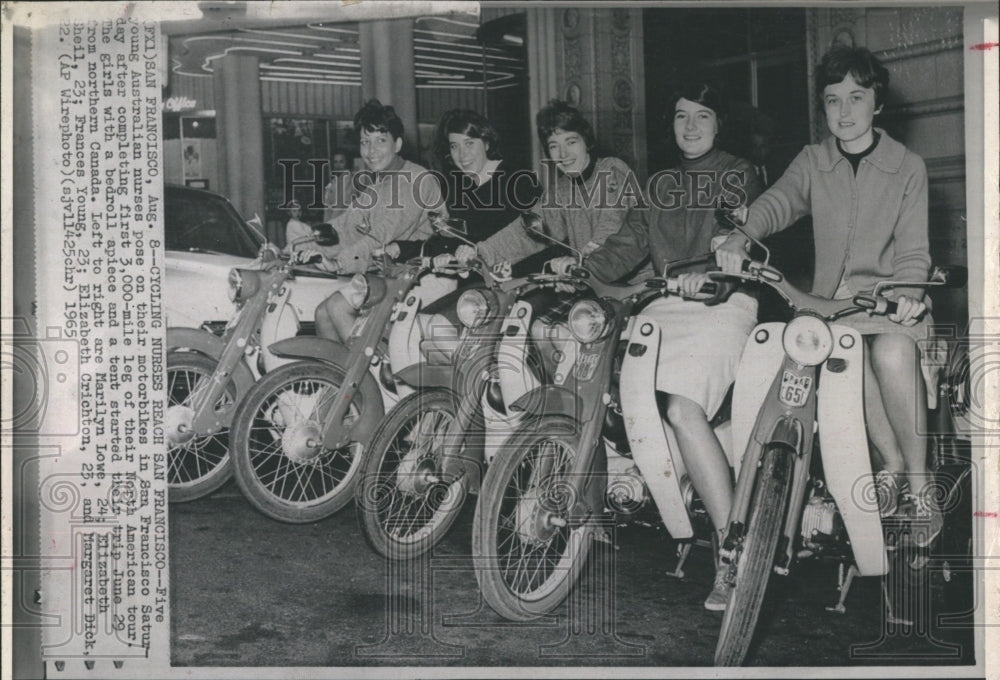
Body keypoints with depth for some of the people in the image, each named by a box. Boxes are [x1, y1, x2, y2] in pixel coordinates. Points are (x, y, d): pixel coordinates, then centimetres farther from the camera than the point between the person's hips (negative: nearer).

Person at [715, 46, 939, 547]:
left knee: (892, 352, -33)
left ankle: (919, 481, -15)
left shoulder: (907, 168, 6)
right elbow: (777, 202, -8)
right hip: (831, 296, 1)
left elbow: (913, 251, 1)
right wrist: (739, 238, -30)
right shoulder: (812, 161, 11)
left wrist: (908, 293, -20)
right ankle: (891, 462, -10)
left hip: (889, 296, -1)